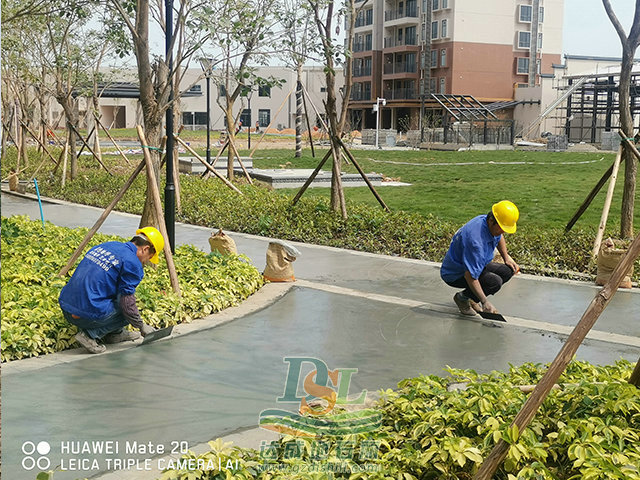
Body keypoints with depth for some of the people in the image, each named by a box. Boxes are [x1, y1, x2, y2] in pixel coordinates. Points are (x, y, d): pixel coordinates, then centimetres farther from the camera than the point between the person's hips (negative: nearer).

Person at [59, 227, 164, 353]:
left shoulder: (106, 245, 16)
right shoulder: (133, 263, -9)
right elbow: (127, 304, -11)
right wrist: (142, 327, 7)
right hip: (88, 316, -9)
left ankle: (115, 333, 24)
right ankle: (90, 334, -3)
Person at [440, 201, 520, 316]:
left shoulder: (492, 225, -7)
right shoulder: (476, 240, -37)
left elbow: (499, 237, 22)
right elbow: (469, 276, -36)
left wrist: (506, 257, 14)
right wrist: (485, 302, -32)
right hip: (454, 275, -10)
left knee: (508, 271, -4)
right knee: (495, 281, -27)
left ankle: (471, 298, 10)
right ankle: (462, 298, -3)